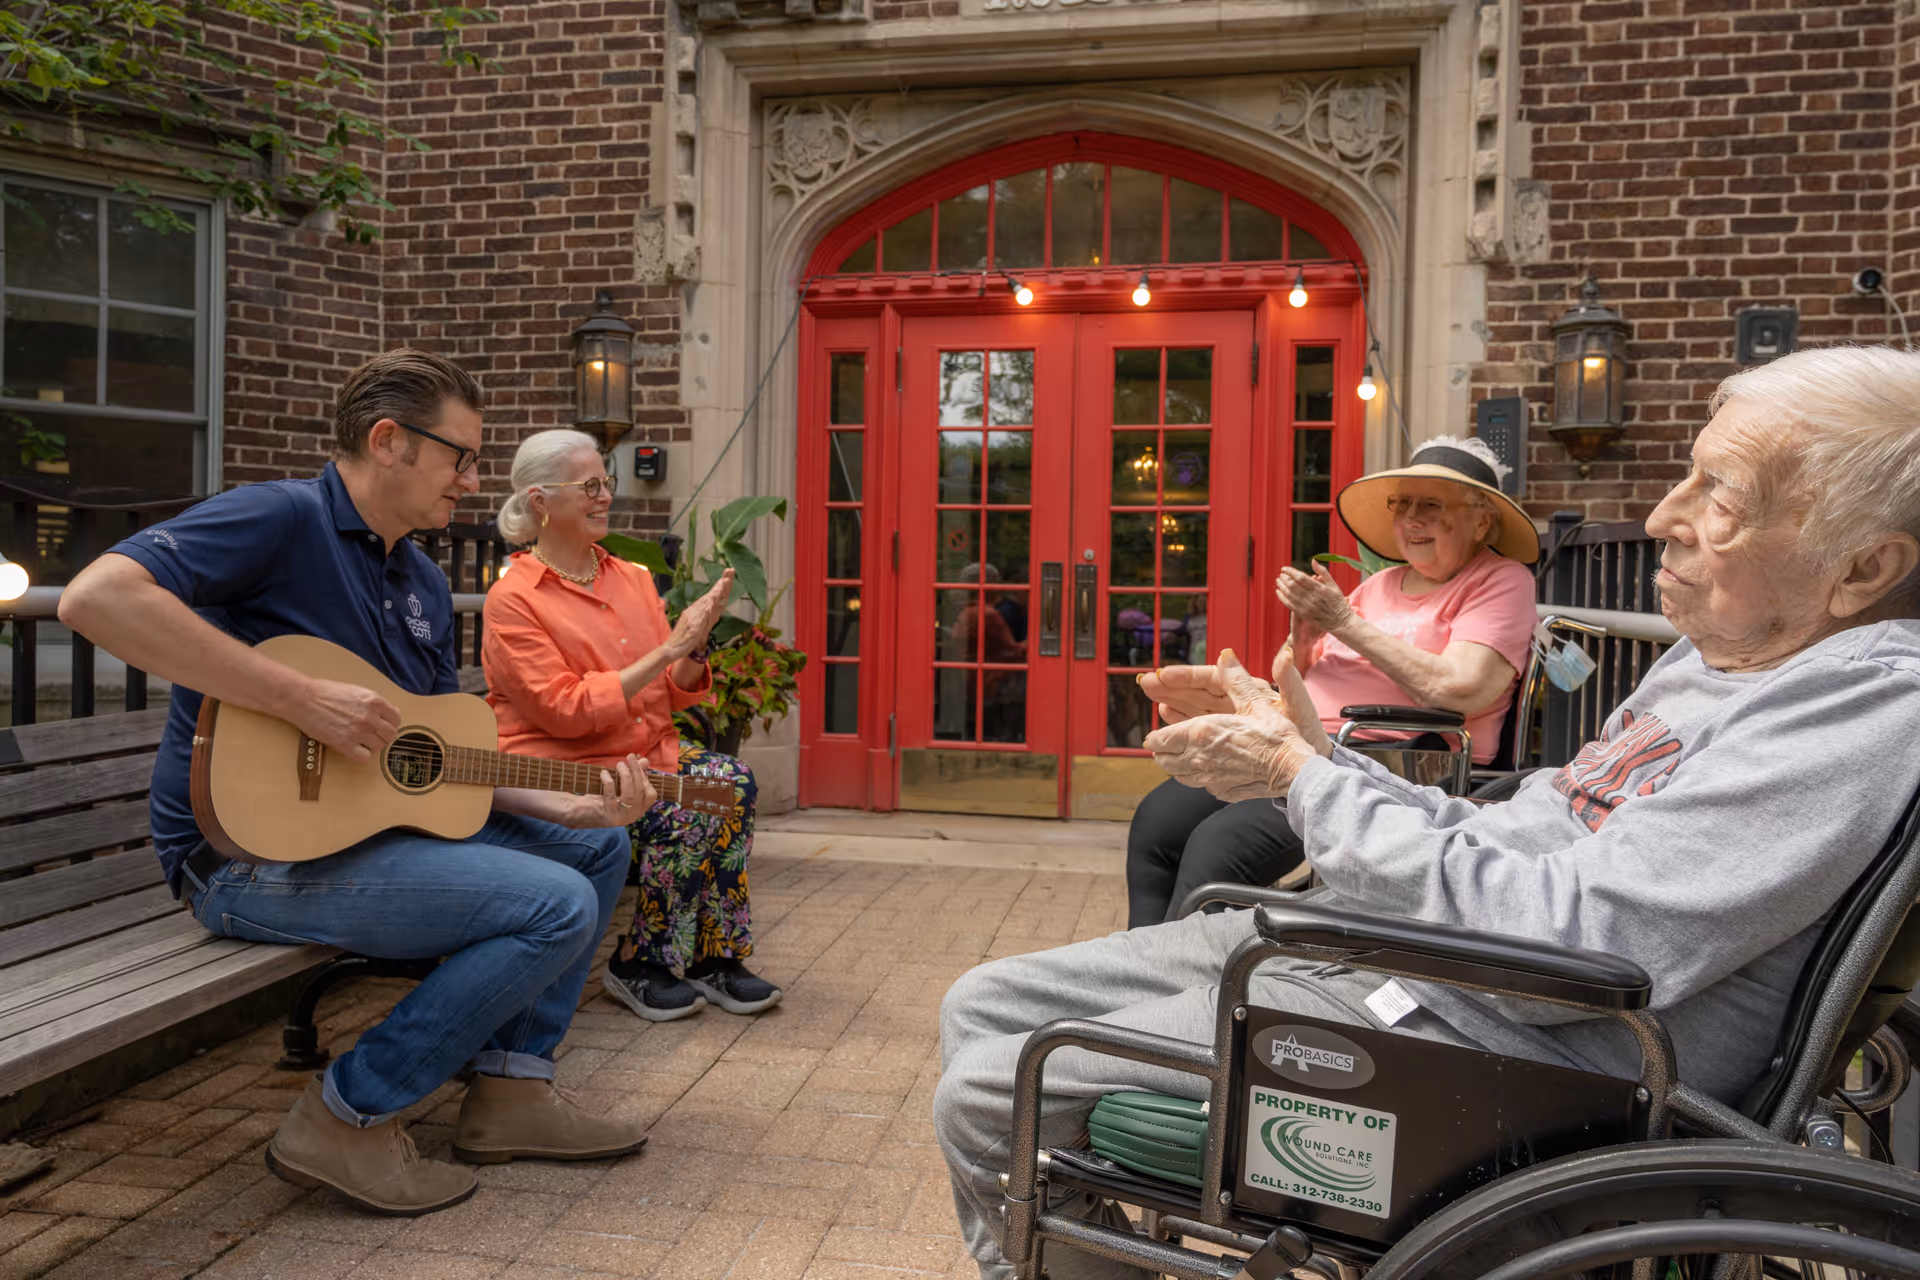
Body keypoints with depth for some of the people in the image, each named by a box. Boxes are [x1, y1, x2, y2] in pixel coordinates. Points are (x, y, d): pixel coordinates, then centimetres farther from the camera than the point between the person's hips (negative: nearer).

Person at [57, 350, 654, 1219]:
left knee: (597, 846, 9)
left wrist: (574, 807, -1)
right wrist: (304, 699, -29)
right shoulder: (283, 519, -13)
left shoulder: (424, 585, 13)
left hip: (375, 819, 9)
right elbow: (95, 597, -28)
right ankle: (349, 1119, -8)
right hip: (250, 849, -9)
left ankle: (511, 1086, 7)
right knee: (558, 905, -20)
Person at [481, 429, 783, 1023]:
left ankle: (714, 957, -11)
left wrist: (695, 646, -10)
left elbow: (675, 696, 12)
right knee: (683, 816, -28)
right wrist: (667, 650, -19)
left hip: (646, 752, 6)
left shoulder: (633, 579, 12)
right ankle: (637, 967, -5)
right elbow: (567, 711, -16)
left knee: (732, 779, -23)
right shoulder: (513, 599, -6)